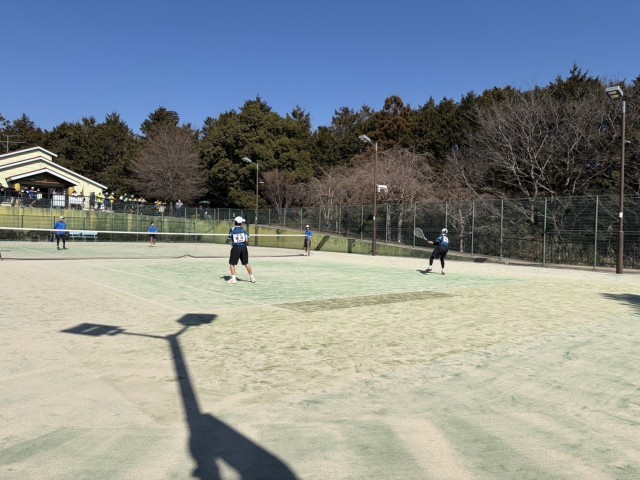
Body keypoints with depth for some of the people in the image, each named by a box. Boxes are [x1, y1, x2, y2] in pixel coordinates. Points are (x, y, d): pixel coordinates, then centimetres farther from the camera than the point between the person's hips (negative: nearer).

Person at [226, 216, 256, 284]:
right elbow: (247, 240, 0)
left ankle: (233, 278, -3)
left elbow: (229, 239, -4)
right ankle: (252, 277, 17)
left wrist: (227, 240, 18)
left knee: (232, 263, 6)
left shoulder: (232, 230, -3)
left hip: (235, 247, -3)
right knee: (246, 263, 13)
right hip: (243, 247, 3)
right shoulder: (244, 230, 3)